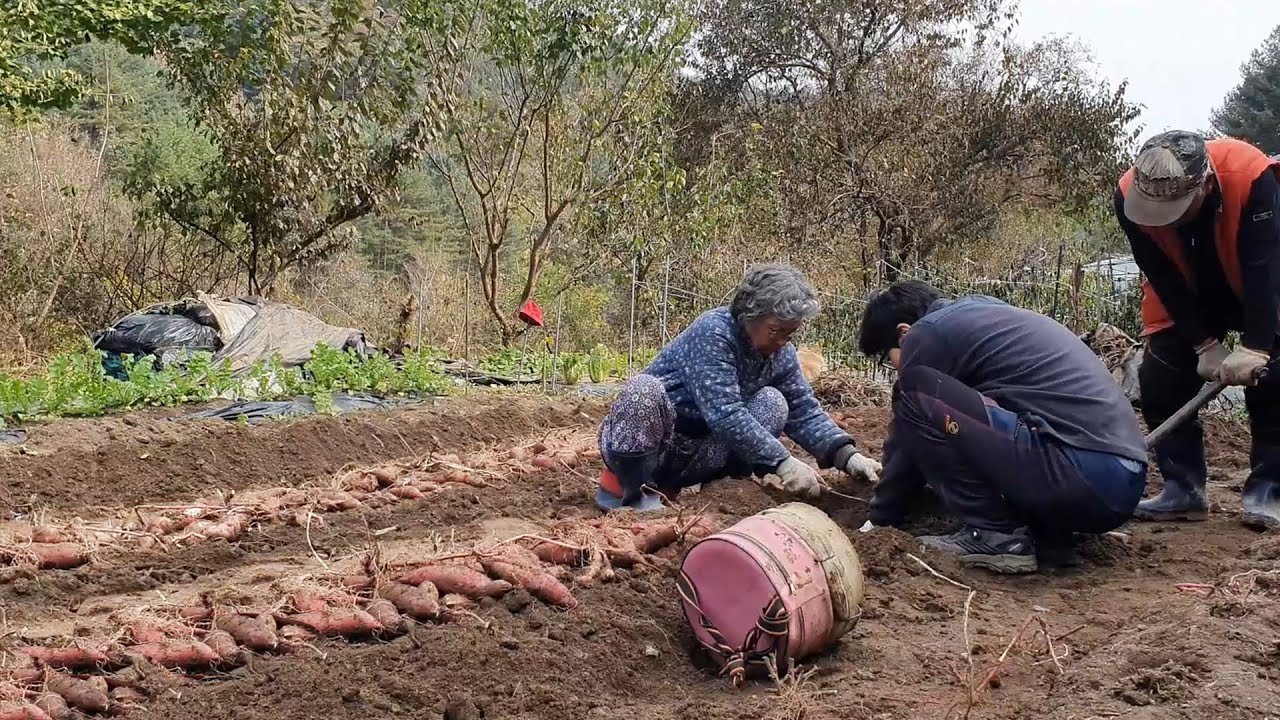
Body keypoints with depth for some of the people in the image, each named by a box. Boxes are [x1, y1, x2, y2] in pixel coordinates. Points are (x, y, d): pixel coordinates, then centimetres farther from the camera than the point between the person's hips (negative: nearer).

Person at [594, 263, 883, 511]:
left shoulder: (781, 353, -2)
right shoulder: (714, 333, -24)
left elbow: (805, 412, 1)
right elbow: (724, 413, -32)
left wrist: (848, 456, -15)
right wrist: (782, 462, -34)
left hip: (697, 451, 7)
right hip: (639, 442, -7)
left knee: (772, 403, -11)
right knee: (645, 388, -37)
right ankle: (626, 486, -17)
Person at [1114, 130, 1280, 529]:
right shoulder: (1130, 195, -30)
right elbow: (1164, 279, -22)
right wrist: (1204, 345, -23)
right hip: (1185, 296, 3)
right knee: (1159, 380, -5)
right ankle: (1183, 488, 4)